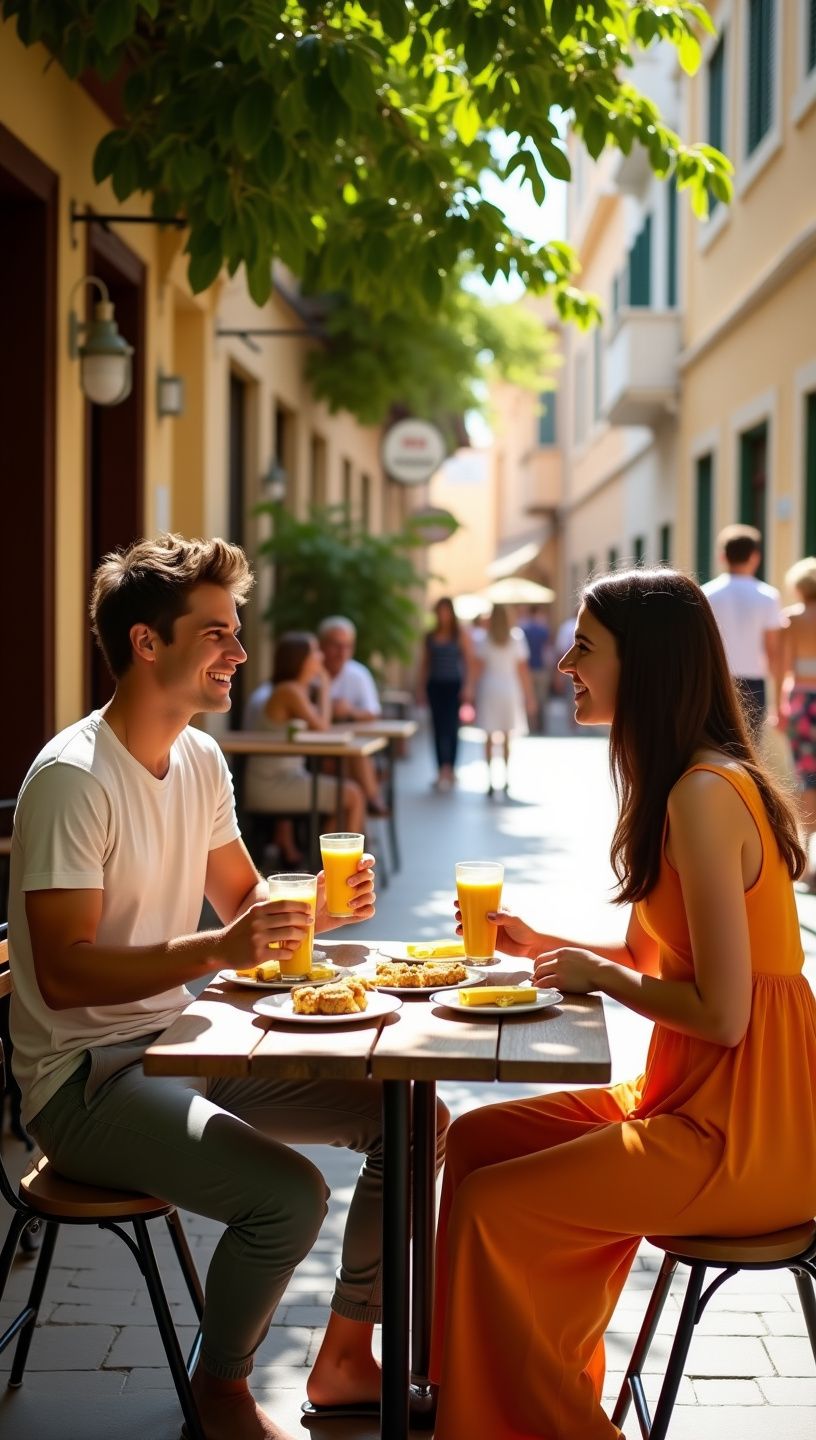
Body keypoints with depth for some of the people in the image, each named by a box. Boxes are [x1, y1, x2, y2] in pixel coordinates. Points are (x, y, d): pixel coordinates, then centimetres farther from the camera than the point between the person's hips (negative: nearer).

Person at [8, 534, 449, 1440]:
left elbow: (243, 899, 16)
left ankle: (344, 1357, 16)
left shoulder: (200, 759, 6)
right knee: (288, 1195, -28)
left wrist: (314, 909, -5)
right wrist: (215, 951, -36)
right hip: (83, 1076, -9)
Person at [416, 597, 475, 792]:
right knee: (438, 728, 3)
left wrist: (468, 687, -11)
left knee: (450, 727, -9)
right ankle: (443, 771, 8)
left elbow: (469, 662, -3)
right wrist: (420, 687, 9)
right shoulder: (430, 637, 10)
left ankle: (449, 769, -9)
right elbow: (424, 663, 14)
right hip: (435, 685, 4)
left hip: (454, 686, -4)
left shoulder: (461, 635, 1)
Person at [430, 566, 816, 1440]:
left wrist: (593, 973, -10)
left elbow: (721, 1013, -24)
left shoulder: (706, 795, -22)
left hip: (743, 1135, -10)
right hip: (688, 1097, 10)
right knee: (476, 1138, 10)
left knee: (492, 1204, -13)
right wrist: (541, 945, 6)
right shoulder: (680, 783, 9)